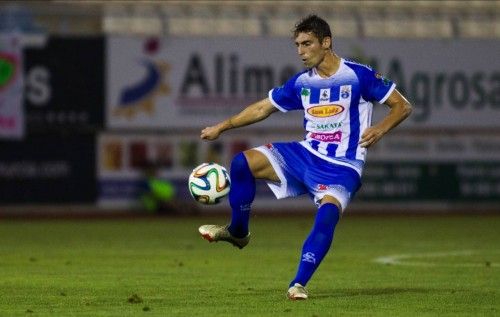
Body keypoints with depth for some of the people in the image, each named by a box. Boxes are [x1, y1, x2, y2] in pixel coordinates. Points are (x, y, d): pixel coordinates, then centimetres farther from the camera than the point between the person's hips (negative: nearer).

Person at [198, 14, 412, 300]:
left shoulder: (358, 75, -8)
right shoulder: (302, 82, 7)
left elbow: (402, 106, -5)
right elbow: (264, 108, 18)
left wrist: (380, 129, -22)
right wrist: (223, 127, 14)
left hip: (343, 167, -5)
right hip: (306, 155, 5)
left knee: (328, 213, -33)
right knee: (243, 163, -11)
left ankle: (299, 284, -29)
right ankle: (237, 232, 8)